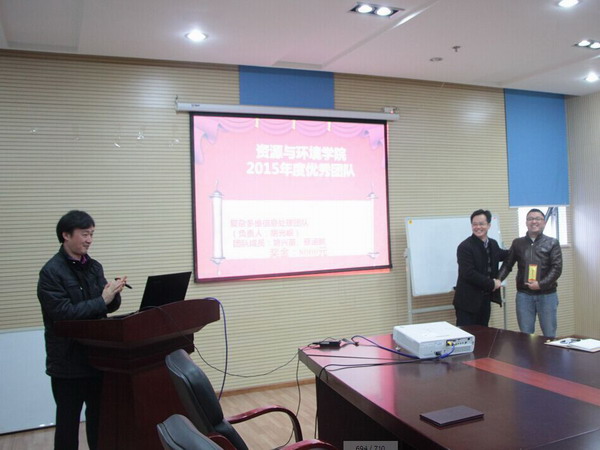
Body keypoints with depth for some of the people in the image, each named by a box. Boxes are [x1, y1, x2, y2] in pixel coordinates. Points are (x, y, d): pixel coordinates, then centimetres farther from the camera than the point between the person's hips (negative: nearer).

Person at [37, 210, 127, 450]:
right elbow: (63, 313, -21)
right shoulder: (51, 272, -13)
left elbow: (110, 307, 10)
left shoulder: (94, 267, 6)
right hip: (67, 360, -6)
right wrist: (101, 300, -20)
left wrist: (113, 295, -12)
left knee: (99, 416, 15)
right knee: (68, 420, 8)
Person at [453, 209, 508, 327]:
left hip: (485, 299, 7)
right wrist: (491, 284, -15)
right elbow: (468, 273, -22)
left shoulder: (493, 244, 10)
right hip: (468, 301, -7)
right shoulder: (465, 247, -15)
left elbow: (503, 255, 32)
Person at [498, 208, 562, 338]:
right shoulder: (517, 243, 9)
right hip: (523, 294, 2)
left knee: (549, 335, 8)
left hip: (547, 295, -1)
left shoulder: (552, 243, 2)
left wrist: (541, 284, -18)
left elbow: (557, 268, -6)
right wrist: (498, 279, -9)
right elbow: (507, 265, 9)